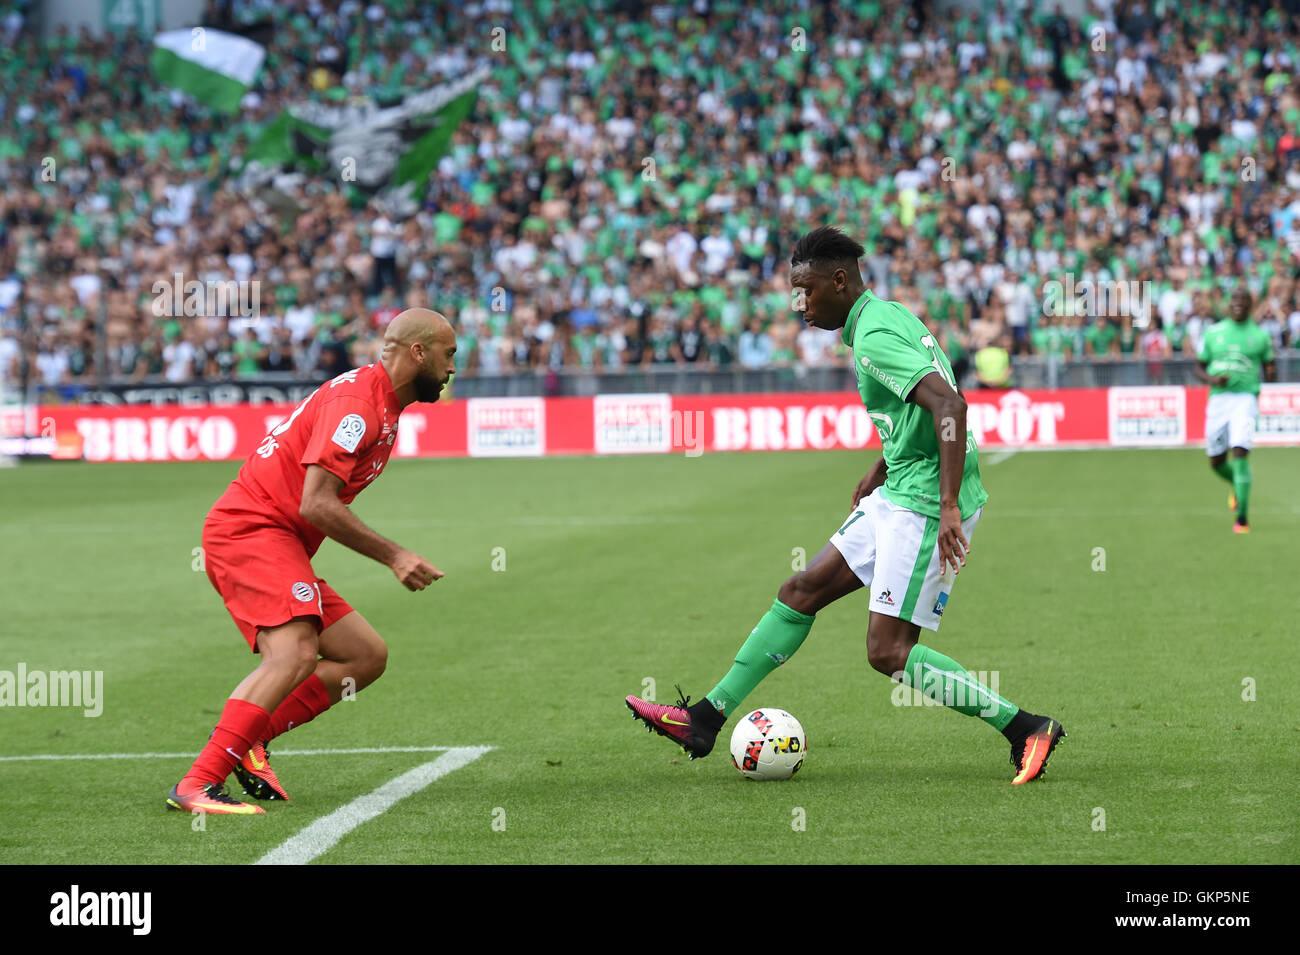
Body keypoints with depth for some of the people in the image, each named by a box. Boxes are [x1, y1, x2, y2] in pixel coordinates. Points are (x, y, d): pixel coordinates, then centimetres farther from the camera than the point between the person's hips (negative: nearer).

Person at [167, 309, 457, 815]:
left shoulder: (383, 406, 18)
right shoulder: (357, 402, -15)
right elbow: (316, 505, -22)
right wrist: (393, 556, -19)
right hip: (249, 530, -11)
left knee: (367, 657, 6)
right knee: (296, 654, -28)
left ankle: (247, 740, -2)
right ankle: (198, 784, -33)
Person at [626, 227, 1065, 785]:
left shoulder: (874, 337, -17)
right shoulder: (888, 316, 14)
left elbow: (949, 406, -28)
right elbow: (926, 407, 27)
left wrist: (949, 505, -31)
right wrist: (880, 472, 31)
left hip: (923, 504, -10)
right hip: (899, 496, 10)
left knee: (888, 653, -11)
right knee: (801, 592, 12)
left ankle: (1027, 729, -6)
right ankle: (706, 719, 18)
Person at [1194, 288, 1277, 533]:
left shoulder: (1260, 336, 5)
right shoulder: (1212, 333, 8)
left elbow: (1269, 366, 14)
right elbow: (1199, 368, 11)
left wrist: (1271, 373, -10)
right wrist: (1212, 379, -10)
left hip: (1246, 399, -3)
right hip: (1218, 400, 3)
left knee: (1240, 453, -20)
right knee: (1216, 462, 9)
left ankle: (1242, 518, -18)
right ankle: (1236, 486, 45)